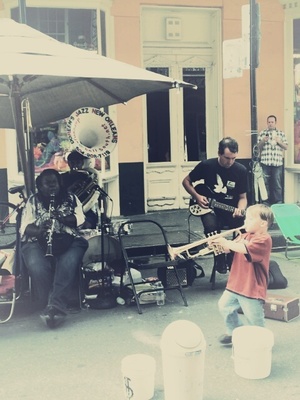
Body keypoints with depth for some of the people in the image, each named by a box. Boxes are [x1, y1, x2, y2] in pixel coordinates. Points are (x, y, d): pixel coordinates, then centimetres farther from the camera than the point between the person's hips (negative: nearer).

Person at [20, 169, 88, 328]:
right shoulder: (33, 201, 17)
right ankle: (57, 309, -23)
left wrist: (61, 218, -15)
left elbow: (80, 219, 3)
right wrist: (39, 230, -17)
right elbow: (25, 227, 6)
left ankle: (54, 307, -35)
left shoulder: (71, 199, 18)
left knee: (67, 265, -34)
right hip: (37, 241, 0)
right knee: (37, 268, -32)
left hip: (69, 240, 0)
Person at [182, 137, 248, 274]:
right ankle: (220, 259, -10)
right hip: (209, 207, -2)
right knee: (211, 226, -35)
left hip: (231, 209, 2)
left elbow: (242, 197, 1)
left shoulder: (241, 170, -5)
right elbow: (186, 181, 4)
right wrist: (197, 196, -11)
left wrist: (240, 209, -21)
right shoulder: (206, 165, -9)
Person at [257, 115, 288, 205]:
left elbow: (286, 147, 9)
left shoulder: (281, 133, 10)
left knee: (277, 184, 2)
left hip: (277, 163, 0)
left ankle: (278, 203, 9)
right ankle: (266, 202, 11)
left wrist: (279, 142, -8)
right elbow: (258, 148, 7)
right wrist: (263, 141, -11)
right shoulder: (262, 133, 7)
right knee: (265, 183, 3)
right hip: (265, 162, 0)